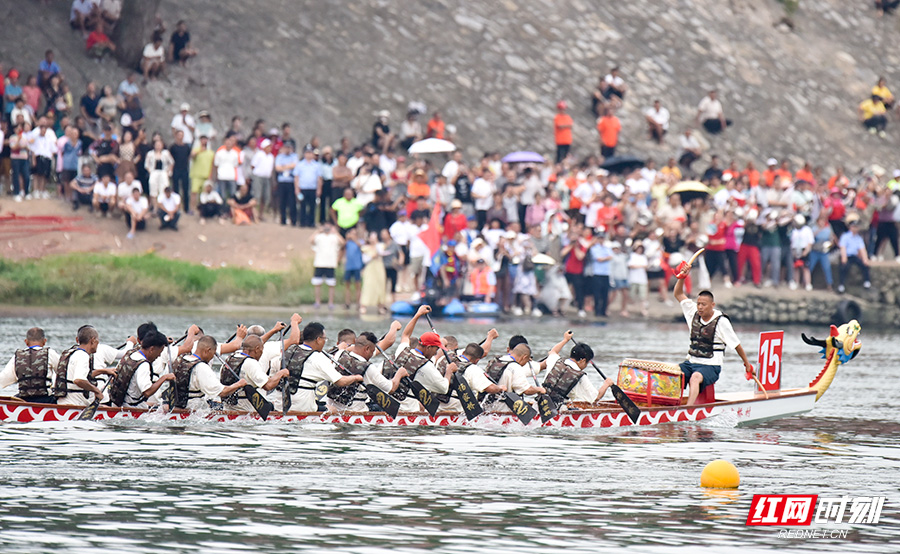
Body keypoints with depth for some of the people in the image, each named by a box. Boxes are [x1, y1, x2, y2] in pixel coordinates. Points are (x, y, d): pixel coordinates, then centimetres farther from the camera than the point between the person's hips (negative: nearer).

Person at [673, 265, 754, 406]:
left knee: (695, 377, -38)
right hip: (691, 362, 6)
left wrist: (747, 364, 5)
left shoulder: (721, 321, -10)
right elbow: (678, 294, 12)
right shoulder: (694, 313, 7)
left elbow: (736, 344, -2)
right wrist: (682, 277, -3)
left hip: (711, 367, -6)